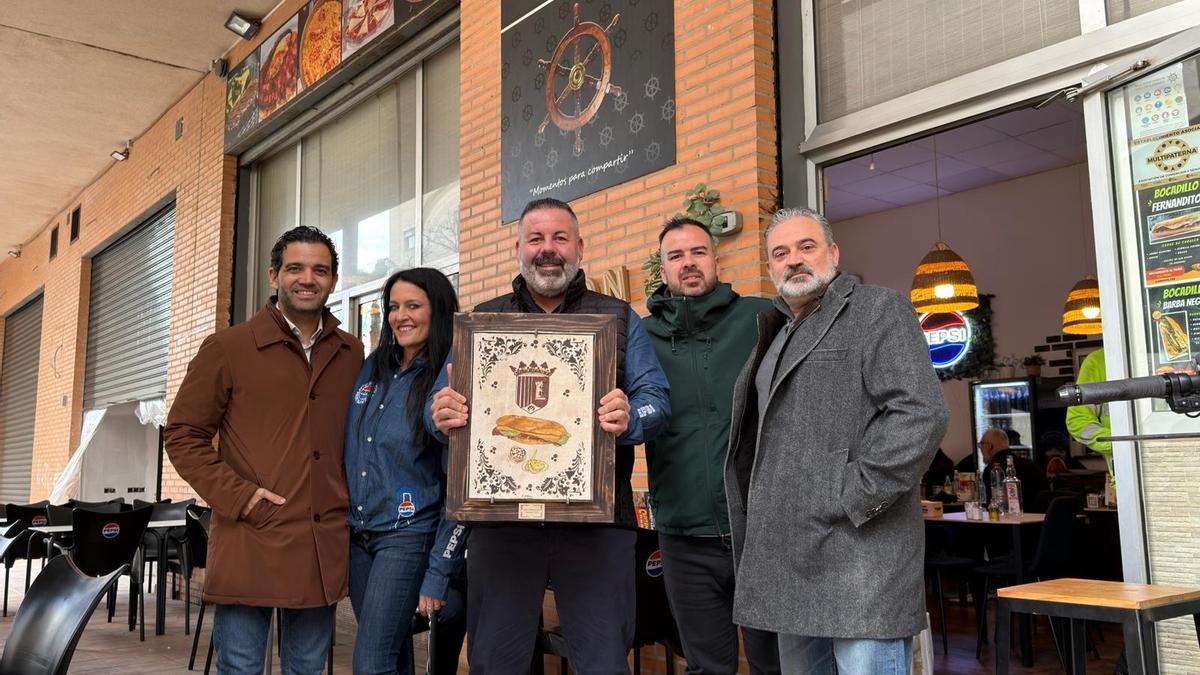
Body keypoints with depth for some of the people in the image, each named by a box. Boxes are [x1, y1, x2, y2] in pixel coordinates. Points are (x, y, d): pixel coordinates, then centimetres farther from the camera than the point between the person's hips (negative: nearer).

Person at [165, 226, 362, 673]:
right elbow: (182, 434, 1)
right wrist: (237, 496, -10)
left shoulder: (352, 354, 11)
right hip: (249, 546, -3)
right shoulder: (227, 348, 1)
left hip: (324, 548, 4)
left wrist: (353, 502, 6)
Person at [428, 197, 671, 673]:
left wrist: (630, 419, -20)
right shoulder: (482, 322, 15)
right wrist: (441, 415, -13)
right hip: (500, 517, 2)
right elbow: (441, 402, 12)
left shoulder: (619, 320, 11)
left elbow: (655, 400, 3)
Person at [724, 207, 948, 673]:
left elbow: (920, 413, -16)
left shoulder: (879, 311, -3)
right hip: (791, 553, 8)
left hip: (859, 552, -8)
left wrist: (851, 501, -18)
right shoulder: (775, 333, 20)